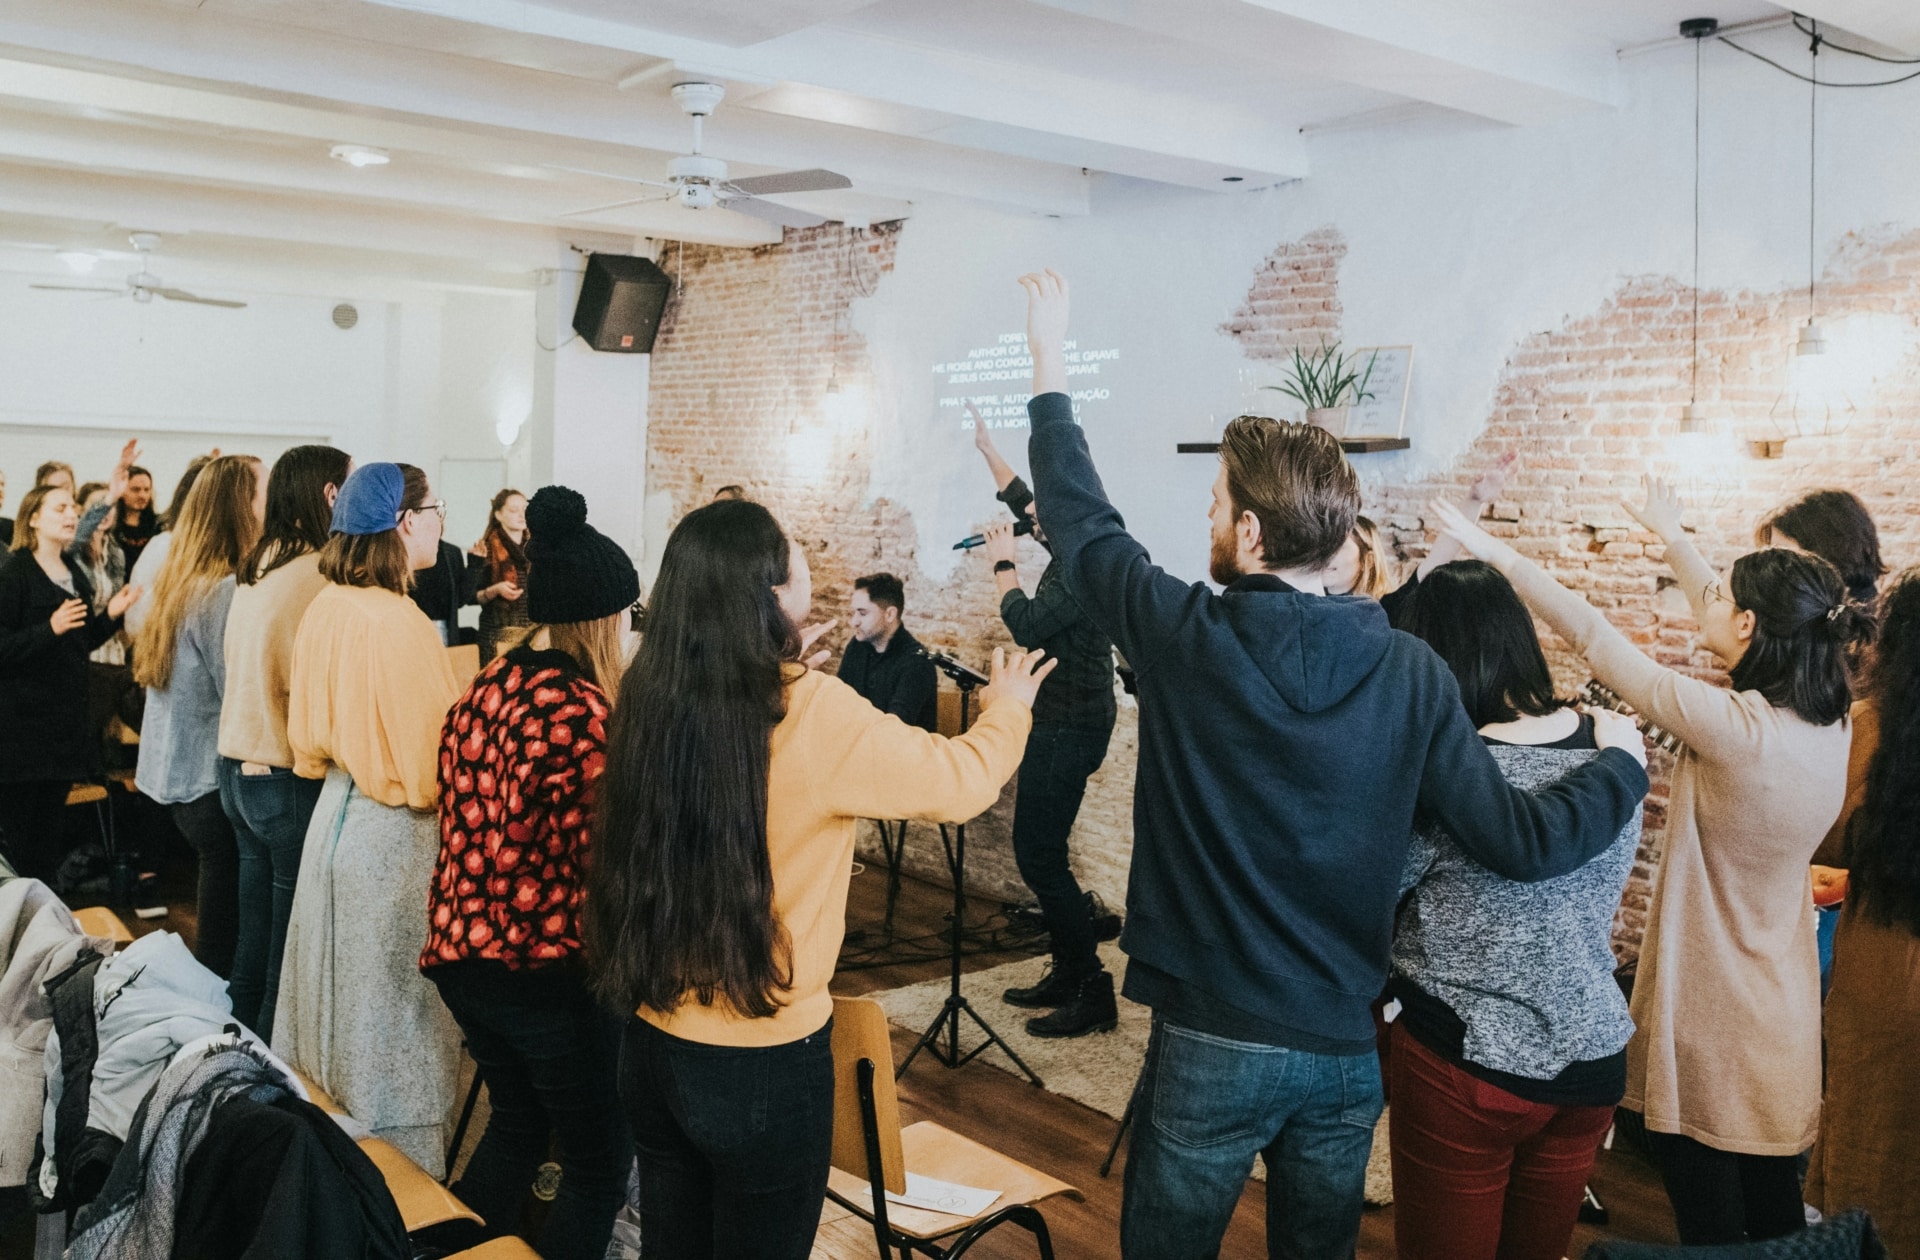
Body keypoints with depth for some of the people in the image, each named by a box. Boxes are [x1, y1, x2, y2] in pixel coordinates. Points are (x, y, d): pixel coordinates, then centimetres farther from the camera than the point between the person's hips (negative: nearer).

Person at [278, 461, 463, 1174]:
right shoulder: (399, 623, -23)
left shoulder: (327, 608, 2)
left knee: (342, 1008, 20)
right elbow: (431, 766, -20)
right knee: (390, 1018, 3)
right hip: (392, 834, -8)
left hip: (336, 815, 8)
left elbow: (311, 740, 12)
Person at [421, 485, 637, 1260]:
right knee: (599, 1163, 9)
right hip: (548, 966, -8)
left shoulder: (488, 685, 4)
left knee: (516, 1126, 27)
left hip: (462, 950, 8)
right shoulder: (578, 710, -19)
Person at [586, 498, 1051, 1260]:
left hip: (652, 1044, 5)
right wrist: (1006, 708, 13)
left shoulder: (650, 698, -5)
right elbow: (960, 781, -8)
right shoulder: (814, 713, -22)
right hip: (764, 1064, -5)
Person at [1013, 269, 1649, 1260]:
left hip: (1212, 1045, -3)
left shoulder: (1187, 639, -15)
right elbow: (1518, 841, -9)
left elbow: (1080, 523, -1)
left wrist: (1050, 371, 11)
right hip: (1347, 1048, 3)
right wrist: (1622, 764, 9)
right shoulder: (1411, 673, -9)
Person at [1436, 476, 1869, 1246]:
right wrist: (1672, 539, 25)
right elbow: (1733, 618, 12)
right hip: (1783, 1015, 7)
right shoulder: (1830, 721, -3)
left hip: (1711, 1021, -7)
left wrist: (1501, 554, -11)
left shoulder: (1731, 725, -24)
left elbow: (1594, 638, -20)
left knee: (1709, 1219, 7)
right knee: (1774, 1207, 19)